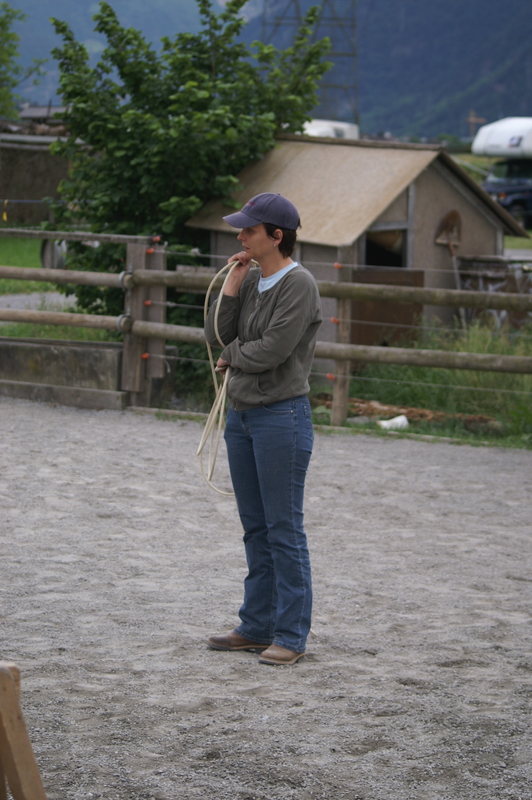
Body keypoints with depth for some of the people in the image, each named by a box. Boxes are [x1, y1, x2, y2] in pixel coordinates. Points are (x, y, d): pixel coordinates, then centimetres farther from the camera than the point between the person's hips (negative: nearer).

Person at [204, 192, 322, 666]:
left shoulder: (298, 285, -14)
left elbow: (272, 350, -20)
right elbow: (217, 334, 4)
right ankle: (257, 626, 22)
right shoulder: (251, 279, 10)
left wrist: (232, 356, -2)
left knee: (284, 529, -3)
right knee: (256, 528, 14)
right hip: (241, 414, 8)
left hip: (281, 417, -8)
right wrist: (234, 284, -5)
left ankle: (291, 636, 2)